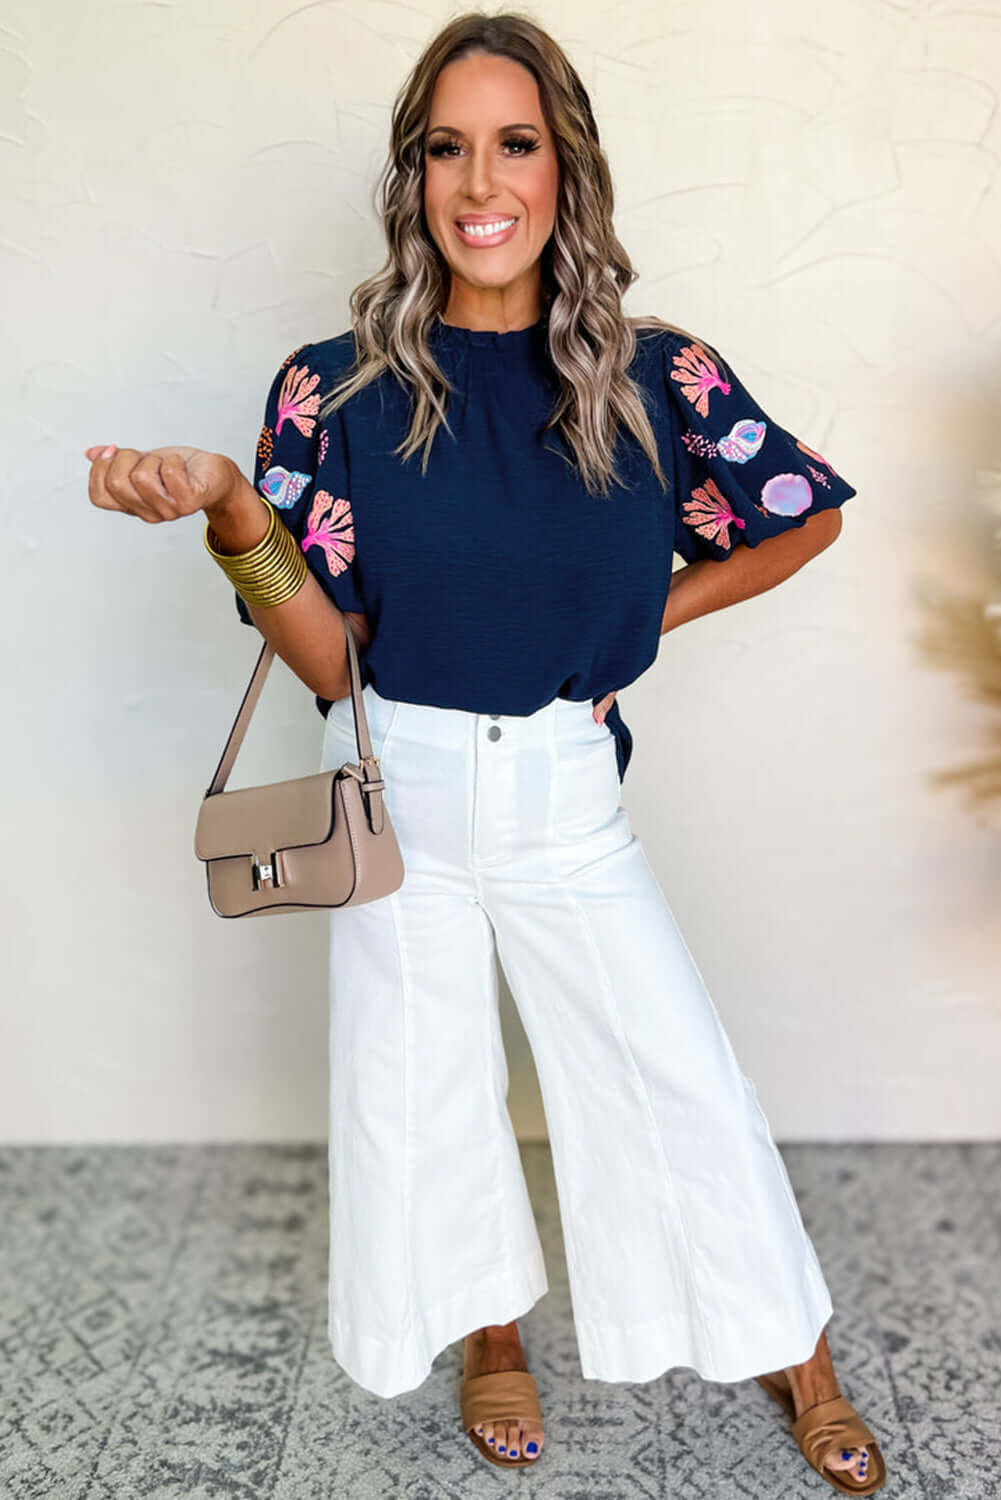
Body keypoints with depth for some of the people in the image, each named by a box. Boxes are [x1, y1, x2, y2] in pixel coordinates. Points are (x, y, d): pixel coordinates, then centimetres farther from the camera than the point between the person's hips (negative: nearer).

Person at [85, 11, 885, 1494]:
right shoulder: (340, 385, -8)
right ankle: (492, 1329, 42)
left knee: (687, 1079, 7)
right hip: (400, 793, 1)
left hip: (568, 796, 0)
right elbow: (328, 657, -10)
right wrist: (230, 512, -26)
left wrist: (636, 619, 0)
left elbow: (806, 516, 8)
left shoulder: (654, 373, -7)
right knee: (419, 1083, 13)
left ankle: (793, 1350, 33)